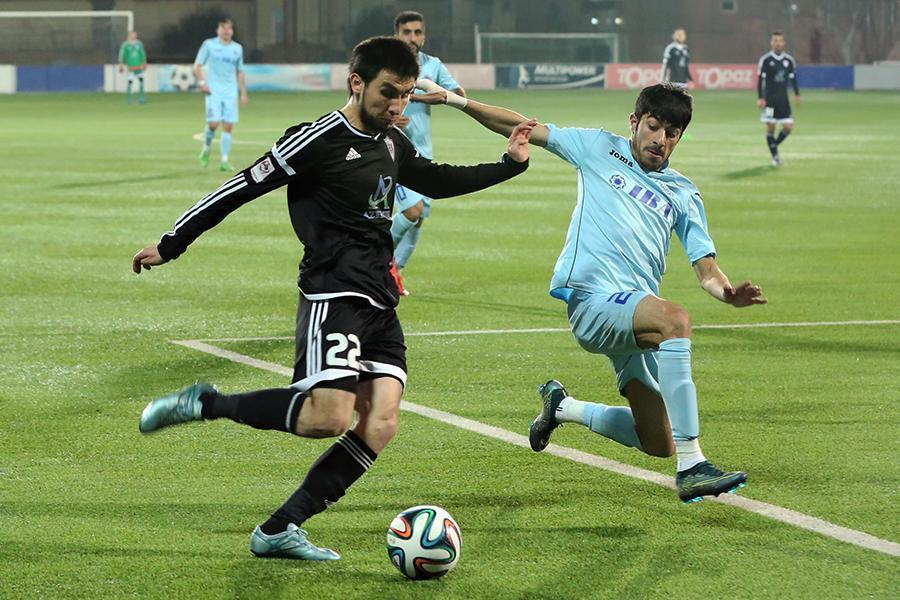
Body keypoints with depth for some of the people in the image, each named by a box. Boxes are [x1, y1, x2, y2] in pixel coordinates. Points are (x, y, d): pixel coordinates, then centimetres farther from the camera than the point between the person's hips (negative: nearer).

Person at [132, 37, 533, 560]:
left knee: (381, 424, -8)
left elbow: (436, 181, 36)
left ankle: (280, 530, -4)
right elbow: (244, 188, -7)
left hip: (381, 302, 8)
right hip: (334, 296, -8)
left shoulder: (392, 143, 15)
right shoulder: (319, 141, -10)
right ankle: (205, 404, -2)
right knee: (329, 417, -23)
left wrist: (509, 165, 29)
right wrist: (171, 245, -5)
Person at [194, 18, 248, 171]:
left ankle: (224, 161, 2)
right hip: (213, 91, -3)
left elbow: (240, 72, 20)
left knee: (228, 127, -3)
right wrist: (202, 82, -11)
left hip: (230, 92, 3)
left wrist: (244, 93, 13)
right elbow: (197, 66, 4)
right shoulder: (209, 44, 2)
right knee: (213, 123, -14)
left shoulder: (237, 48, 12)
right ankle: (206, 149, 13)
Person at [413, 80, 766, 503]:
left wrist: (727, 292, -14)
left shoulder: (683, 194, 17)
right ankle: (691, 468, -41)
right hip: (592, 300, -6)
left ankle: (563, 408, 34)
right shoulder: (601, 149, 11)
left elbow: (706, 269, 9)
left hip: (635, 317, 6)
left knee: (658, 444, 4)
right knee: (675, 320, -37)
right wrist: (457, 101, 5)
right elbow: (523, 128, 13)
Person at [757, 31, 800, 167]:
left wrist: (797, 94, 9)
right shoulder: (765, 60, -5)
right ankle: (775, 156, 8)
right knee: (770, 127, -3)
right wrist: (760, 98, -10)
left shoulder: (789, 60, 4)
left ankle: (774, 145, 23)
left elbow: (793, 78, 14)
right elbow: (760, 79, -5)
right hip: (769, 99, -3)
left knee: (788, 127, -3)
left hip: (783, 99, 3)